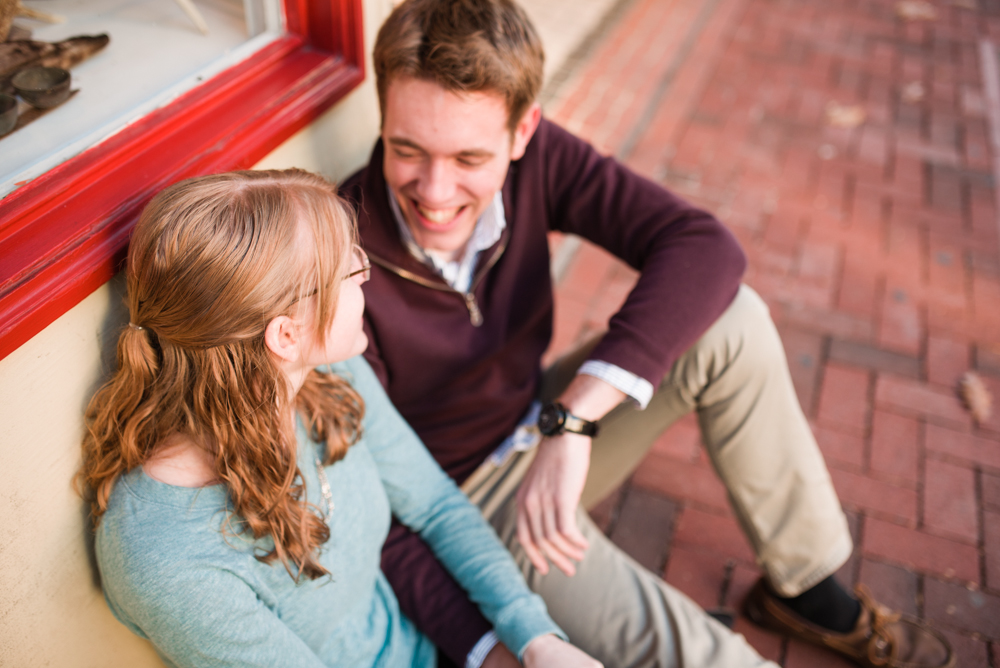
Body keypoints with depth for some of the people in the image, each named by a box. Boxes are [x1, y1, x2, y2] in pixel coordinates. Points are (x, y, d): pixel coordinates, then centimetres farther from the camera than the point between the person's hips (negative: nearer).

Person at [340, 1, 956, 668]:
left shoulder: (534, 159, -18)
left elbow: (706, 248, -28)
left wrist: (573, 413, -38)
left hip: (547, 426, 5)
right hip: (470, 493, -4)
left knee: (730, 320, -17)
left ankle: (809, 588, 1)